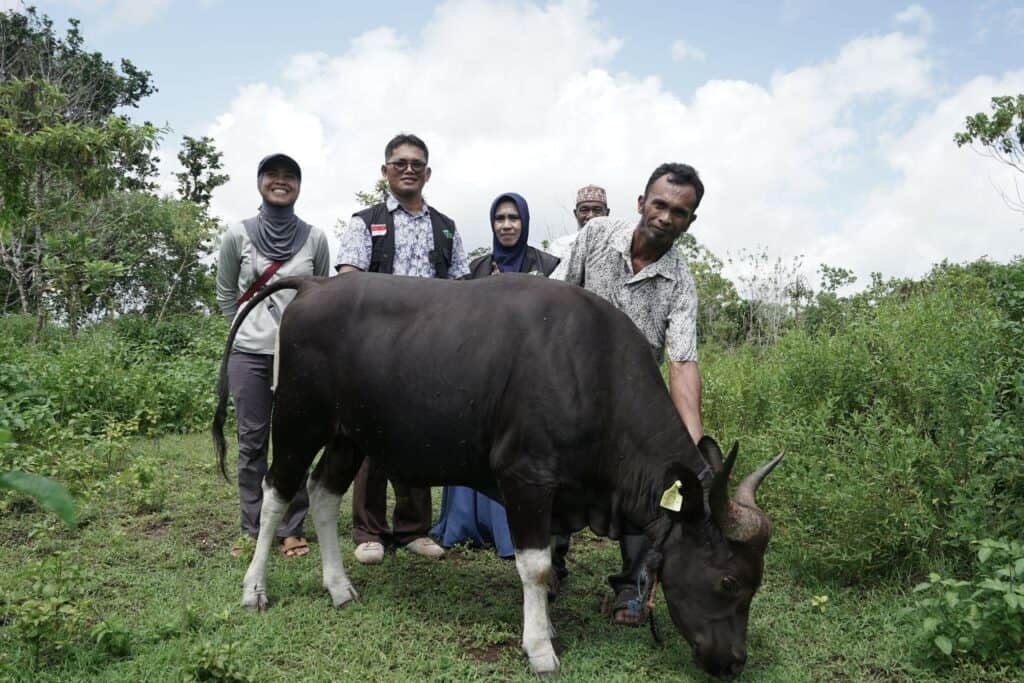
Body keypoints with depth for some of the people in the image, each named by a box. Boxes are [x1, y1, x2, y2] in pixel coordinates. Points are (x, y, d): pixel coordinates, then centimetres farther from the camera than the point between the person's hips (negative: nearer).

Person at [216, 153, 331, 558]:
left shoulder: (314, 238, 2)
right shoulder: (237, 235, 1)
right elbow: (226, 296, 13)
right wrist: (250, 326, 12)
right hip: (250, 353, 0)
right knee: (253, 442, 5)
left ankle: (291, 530, 13)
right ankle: (253, 530, 16)